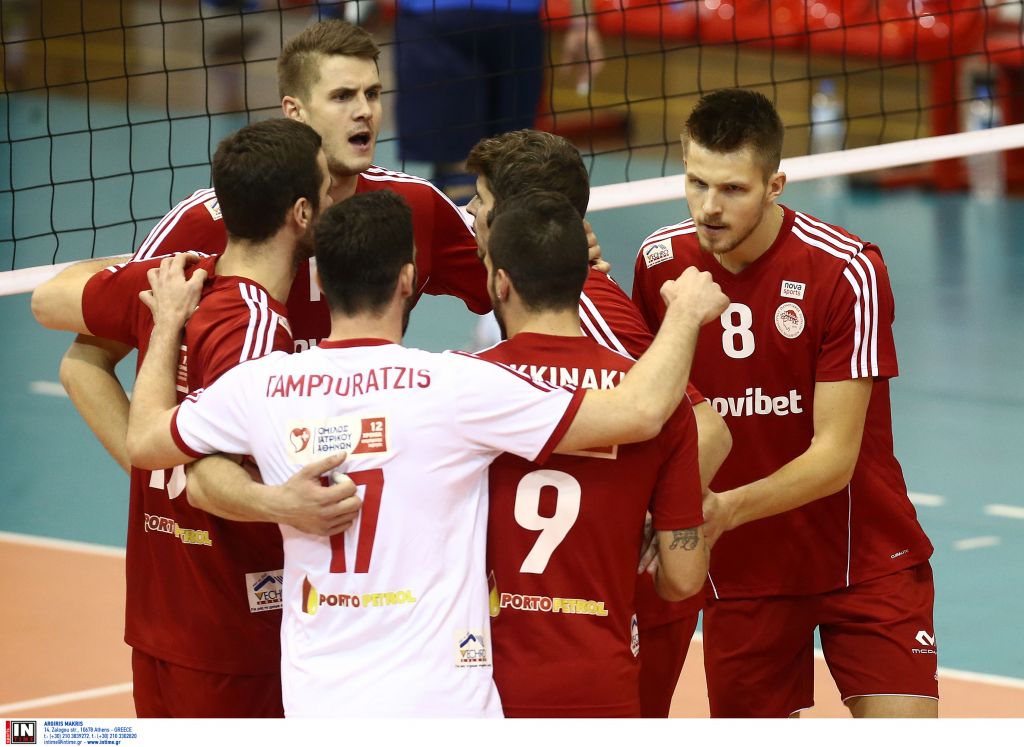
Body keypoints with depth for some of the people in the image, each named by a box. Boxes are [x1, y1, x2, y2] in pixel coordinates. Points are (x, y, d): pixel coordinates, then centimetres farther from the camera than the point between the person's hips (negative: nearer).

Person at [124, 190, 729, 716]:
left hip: (315, 706, 4)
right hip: (439, 703, -4)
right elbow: (640, 413, -12)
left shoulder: (260, 386, 0)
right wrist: (686, 313, 6)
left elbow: (144, 441, 19)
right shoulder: (453, 385, -11)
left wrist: (168, 321, 33)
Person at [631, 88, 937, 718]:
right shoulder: (660, 263, -6)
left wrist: (728, 508, -36)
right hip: (740, 568, 3)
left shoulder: (847, 271, -19)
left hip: (865, 557, -3)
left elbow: (834, 456, -22)